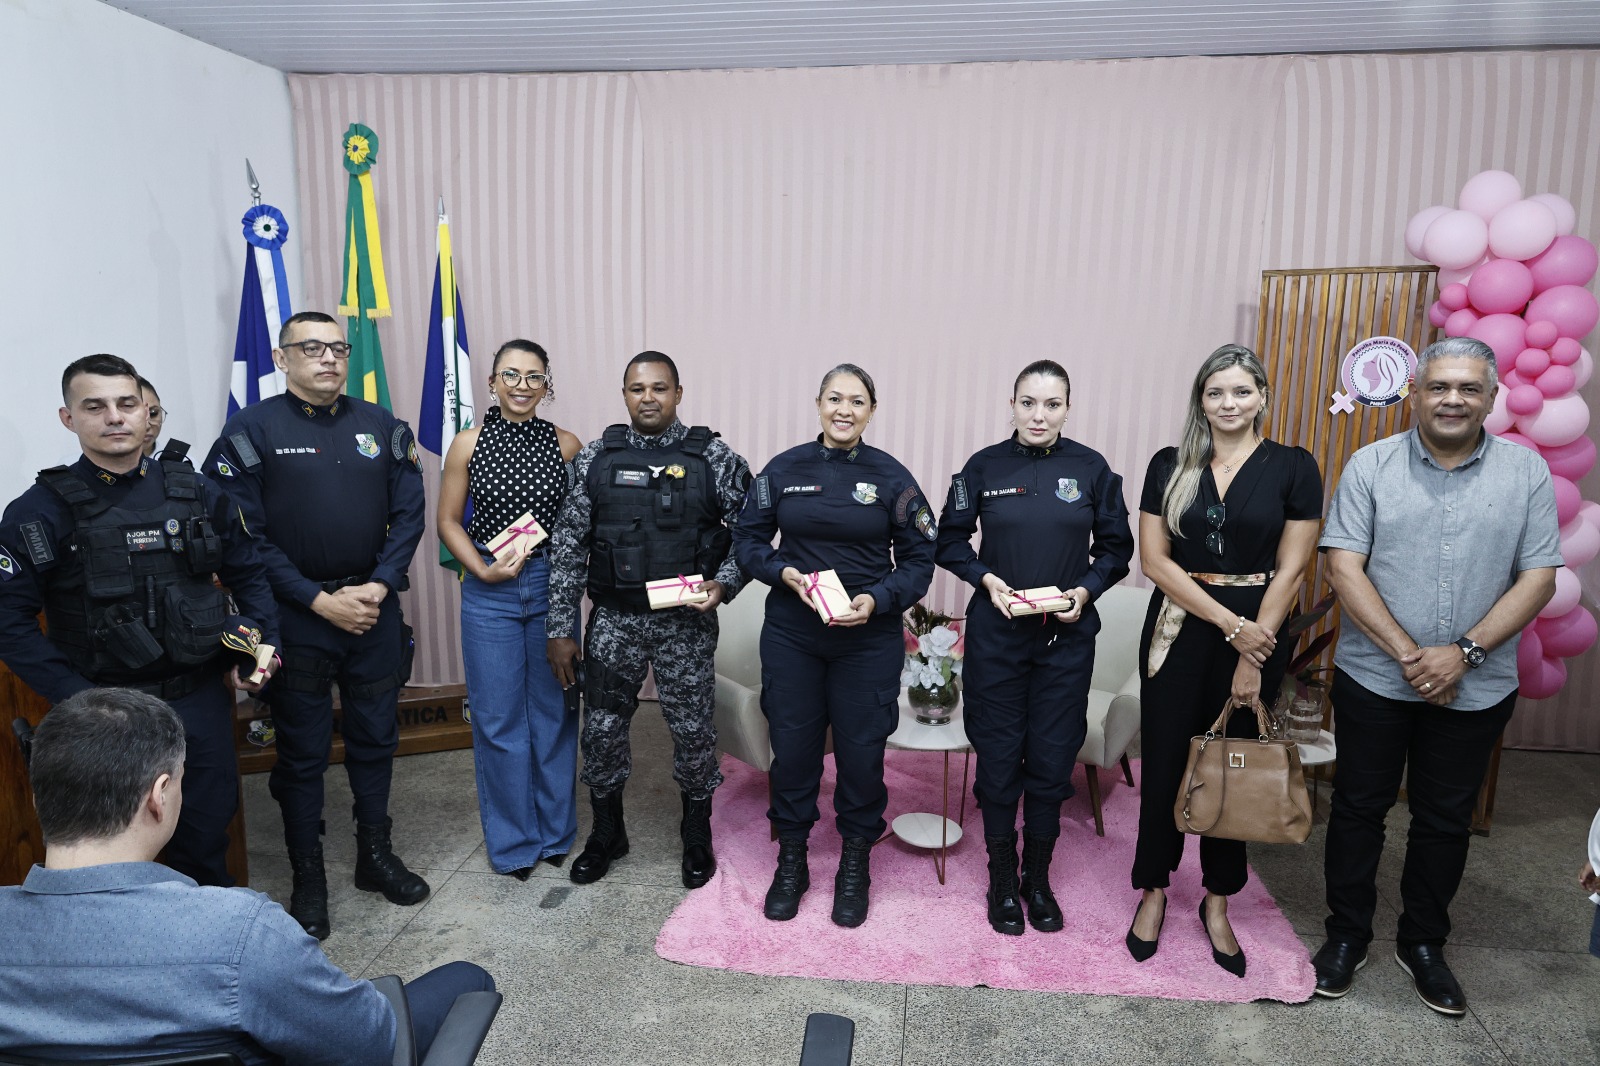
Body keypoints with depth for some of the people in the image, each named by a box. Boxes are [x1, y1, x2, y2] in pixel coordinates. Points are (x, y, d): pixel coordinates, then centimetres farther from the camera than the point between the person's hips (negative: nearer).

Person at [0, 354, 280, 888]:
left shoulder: (196, 492, 2)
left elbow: (248, 573, 10)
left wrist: (261, 646, -2)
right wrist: (77, 698, -13)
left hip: (202, 697, 3)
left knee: (211, 817, 15)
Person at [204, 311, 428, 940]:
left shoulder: (381, 427, 5)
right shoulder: (252, 430, -5)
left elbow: (408, 515, 3)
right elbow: (244, 534, -10)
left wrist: (378, 586, -10)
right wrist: (320, 601, -14)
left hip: (373, 608, 3)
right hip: (296, 615, -3)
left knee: (375, 739, 14)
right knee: (302, 752, 8)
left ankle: (375, 855, 31)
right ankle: (308, 879, 23)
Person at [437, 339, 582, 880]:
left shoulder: (565, 444, 0)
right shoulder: (469, 444, 0)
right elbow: (449, 521, 3)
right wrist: (483, 569, -10)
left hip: (552, 587, 0)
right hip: (489, 592, 0)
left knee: (554, 712, 10)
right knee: (498, 718, 6)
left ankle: (556, 832, 28)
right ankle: (512, 841, 23)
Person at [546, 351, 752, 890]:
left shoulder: (715, 458, -4)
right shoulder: (595, 458, 1)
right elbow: (567, 545, 1)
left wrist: (722, 585, -18)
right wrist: (560, 627, -1)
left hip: (687, 622, -1)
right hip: (613, 619, 2)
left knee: (693, 730, 8)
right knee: (601, 729, 10)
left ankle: (697, 836, 32)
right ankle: (606, 833, 34)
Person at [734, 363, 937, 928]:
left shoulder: (891, 476, -2)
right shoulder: (784, 469, 1)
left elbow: (918, 559, 0)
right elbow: (748, 539, 6)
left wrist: (877, 600, -16)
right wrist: (786, 573, -12)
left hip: (870, 638, -1)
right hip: (791, 633, 1)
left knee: (861, 753, 7)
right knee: (791, 747, 8)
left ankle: (855, 867, 30)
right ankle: (790, 862, 30)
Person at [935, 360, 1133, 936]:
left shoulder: (1091, 469, -1)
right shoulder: (984, 467, -2)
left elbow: (1116, 547, 7)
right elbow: (950, 541, 4)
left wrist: (1085, 590, -10)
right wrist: (987, 579, -12)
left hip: (1067, 634, 1)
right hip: (996, 633, -1)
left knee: (1052, 759, 8)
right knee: (998, 757, 6)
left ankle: (1038, 877, 28)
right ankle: (1001, 880, 25)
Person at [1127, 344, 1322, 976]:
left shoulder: (1293, 468, -1)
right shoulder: (1170, 466, 1)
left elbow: (1289, 570, -4)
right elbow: (1154, 558, -4)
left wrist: (1254, 654, -9)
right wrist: (1230, 622, -12)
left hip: (1258, 632, 0)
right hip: (1180, 628, 1)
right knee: (1164, 762, 5)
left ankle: (1217, 903, 28)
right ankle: (1153, 891, 24)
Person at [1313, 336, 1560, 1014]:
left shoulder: (1527, 472, 0)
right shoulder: (1371, 465, -4)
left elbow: (1538, 578, -3)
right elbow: (1344, 565, -9)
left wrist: (1463, 652, -15)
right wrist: (1409, 654, -15)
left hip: (1476, 690, 1)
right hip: (1374, 678, -1)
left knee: (1446, 819, 15)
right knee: (1358, 807, 10)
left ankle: (1423, 943, 33)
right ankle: (1347, 934, 28)